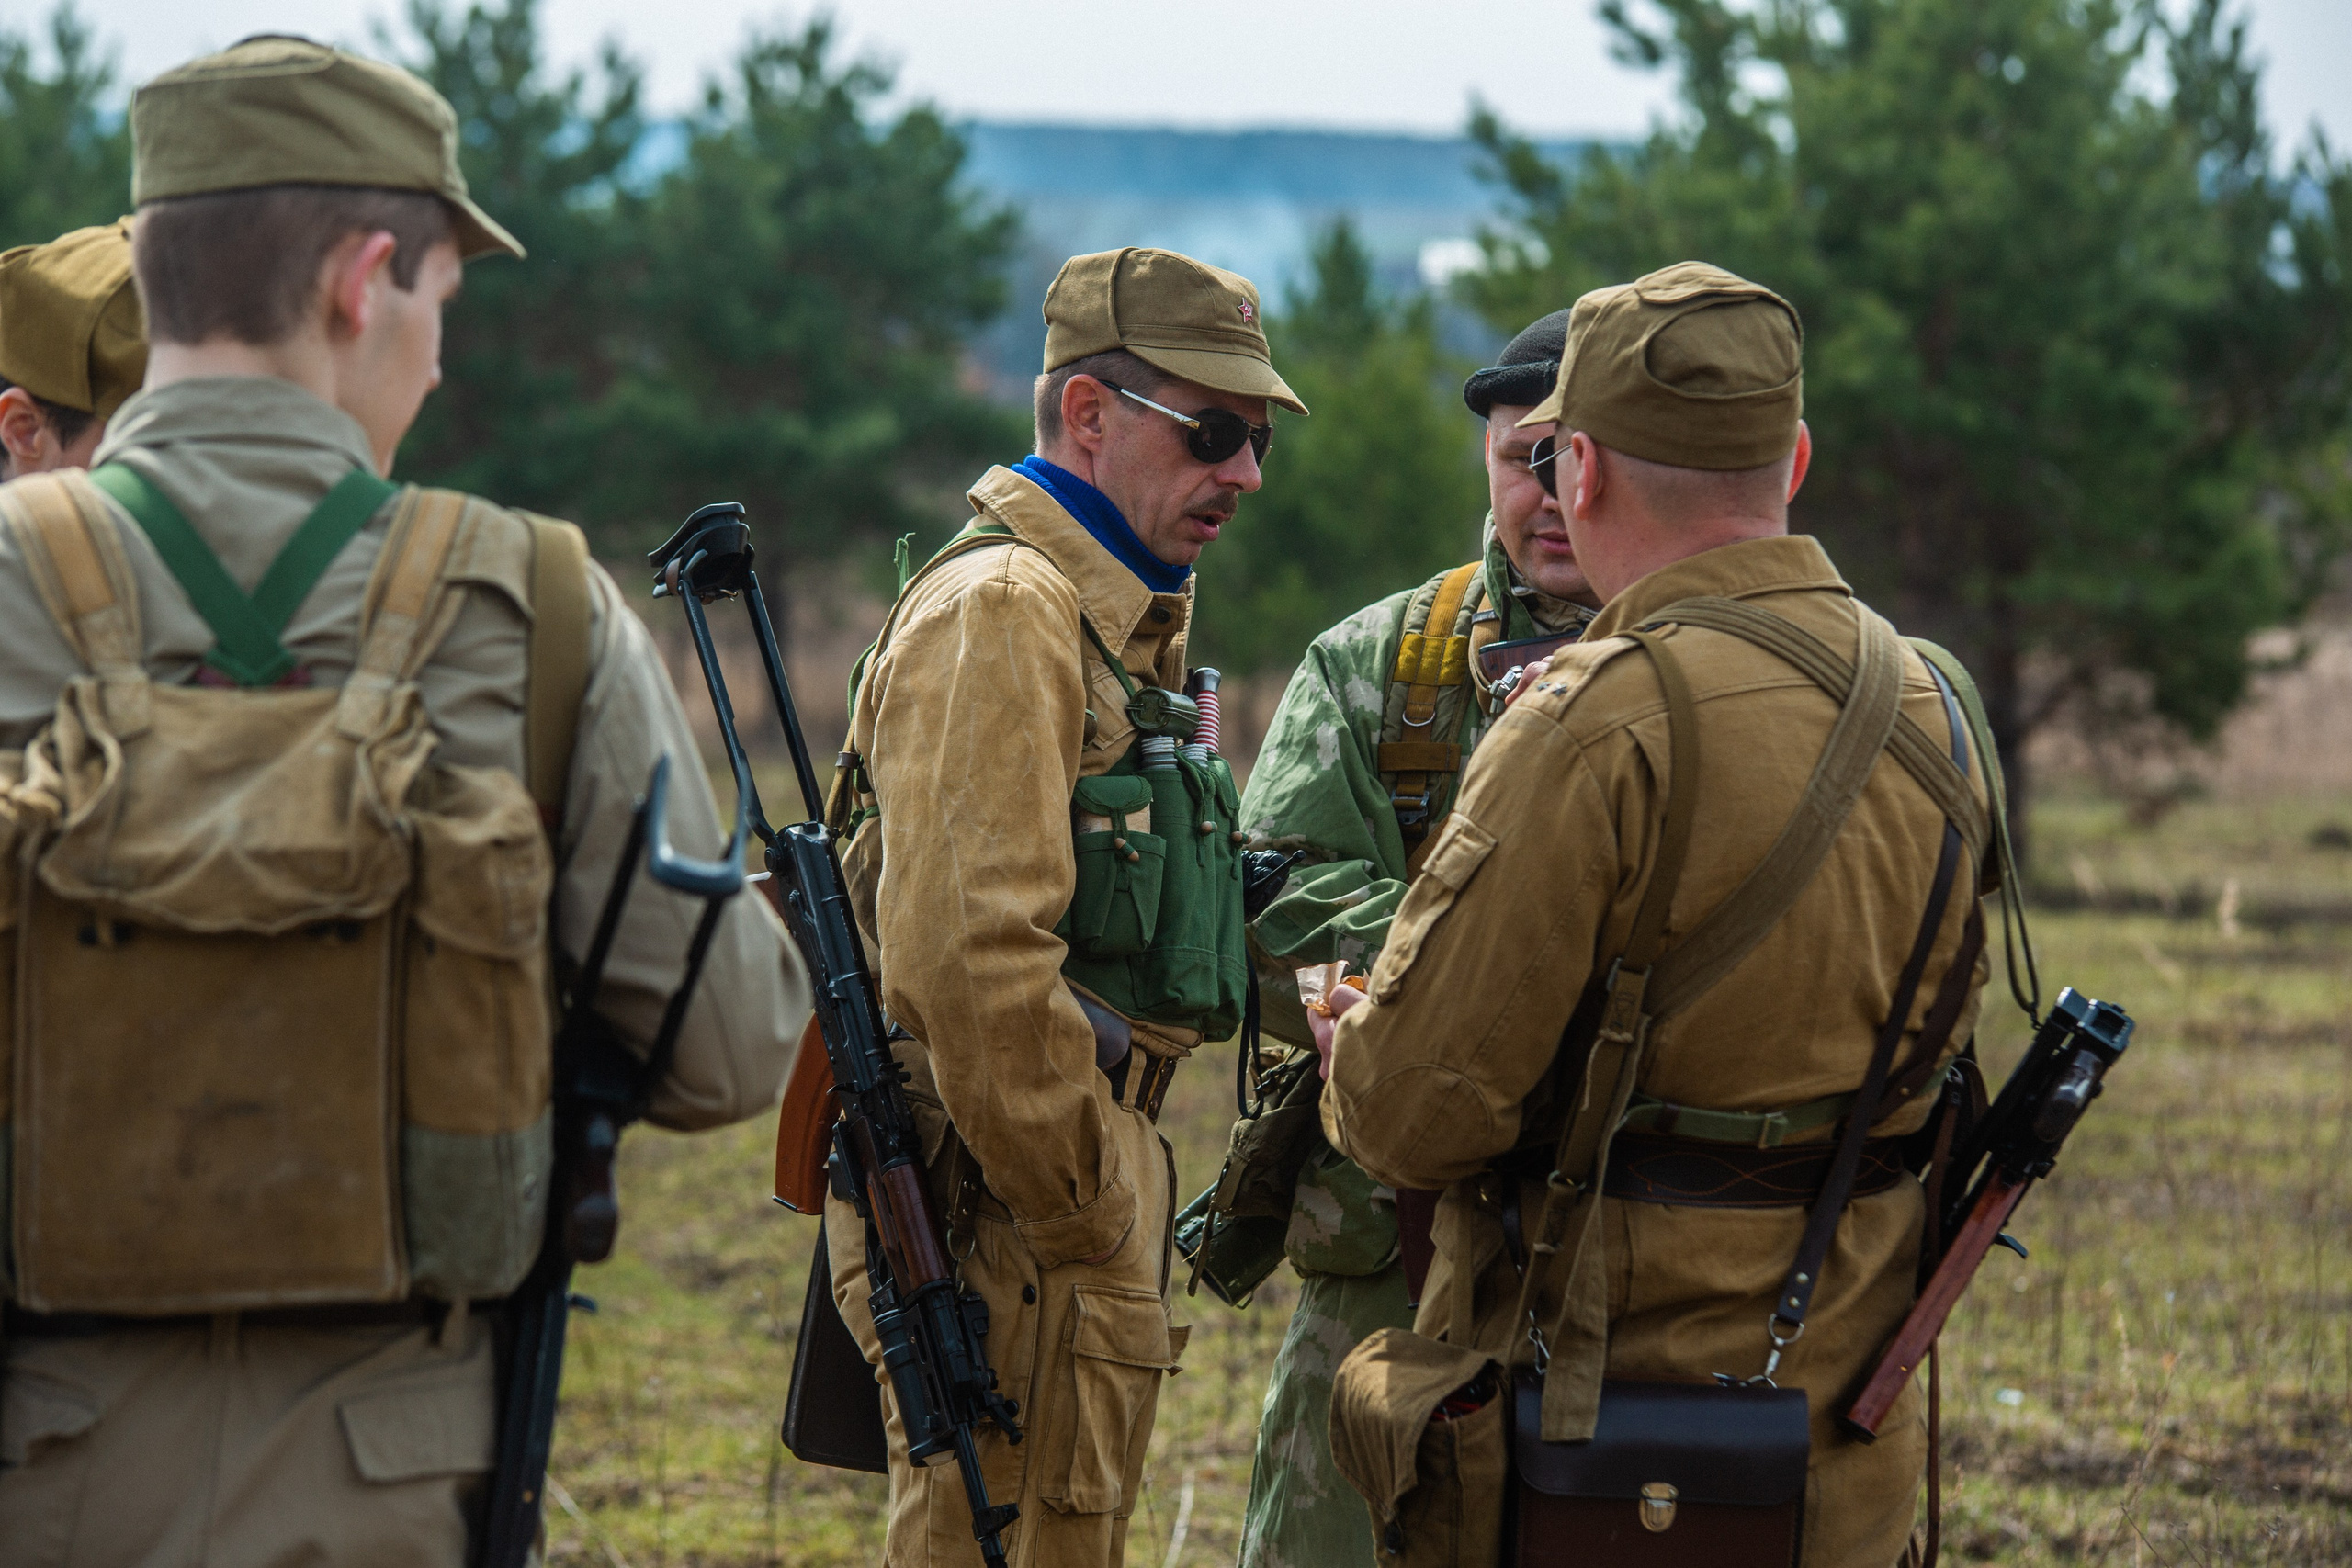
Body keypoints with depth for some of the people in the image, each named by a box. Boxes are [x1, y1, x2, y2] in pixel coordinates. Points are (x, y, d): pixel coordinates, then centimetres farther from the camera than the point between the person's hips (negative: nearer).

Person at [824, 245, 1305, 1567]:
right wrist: (1082, 1227, -18)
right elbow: (967, 960, -24)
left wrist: (1115, 1204, 18)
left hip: (1060, 1206, 10)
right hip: (1011, 1223, -10)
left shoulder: (1116, 618, 20)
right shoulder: (1000, 612, -14)